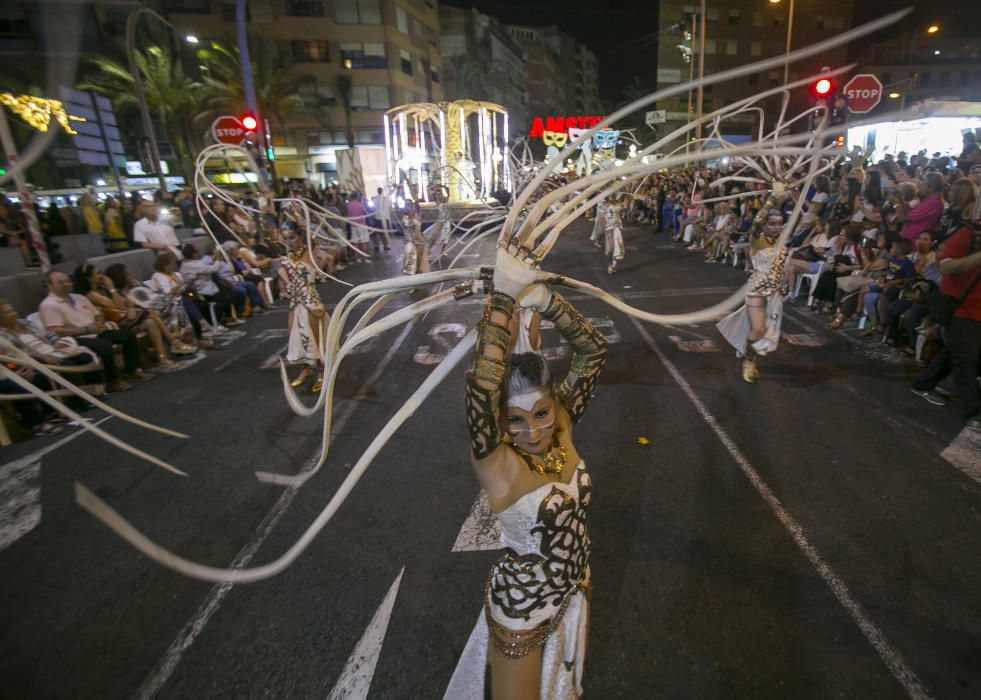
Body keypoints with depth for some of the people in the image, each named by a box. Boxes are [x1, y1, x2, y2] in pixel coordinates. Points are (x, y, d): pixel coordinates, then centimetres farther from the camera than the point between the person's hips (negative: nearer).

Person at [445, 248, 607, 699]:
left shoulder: (561, 428, -18)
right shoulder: (496, 465, -31)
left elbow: (594, 350, -20)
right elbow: (481, 387, -50)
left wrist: (544, 299, -32)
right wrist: (504, 298, -47)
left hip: (573, 589, 5)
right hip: (522, 607, -5)